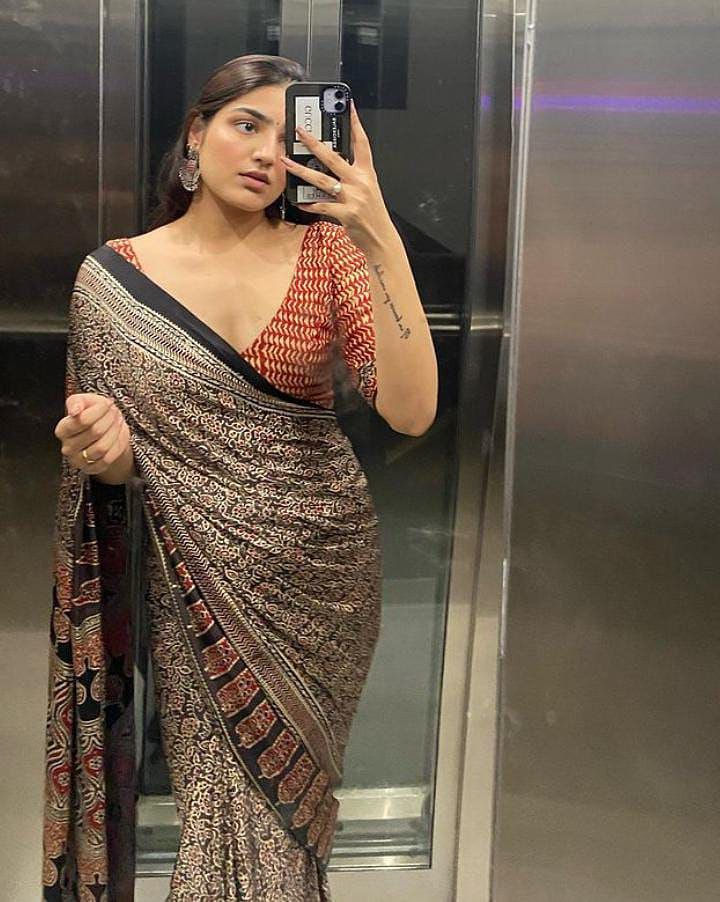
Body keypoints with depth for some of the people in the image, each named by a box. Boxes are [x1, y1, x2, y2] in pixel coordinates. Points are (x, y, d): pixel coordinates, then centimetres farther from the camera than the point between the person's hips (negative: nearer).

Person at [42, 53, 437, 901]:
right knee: (226, 815, 2)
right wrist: (105, 453, -20)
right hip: (201, 585, 0)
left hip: (323, 575, 1)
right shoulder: (112, 276, -3)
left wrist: (381, 240, -26)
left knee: (283, 811, 12)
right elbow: (117, 463, 4)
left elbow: (410, 410, -17)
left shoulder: (326, 249, -4)